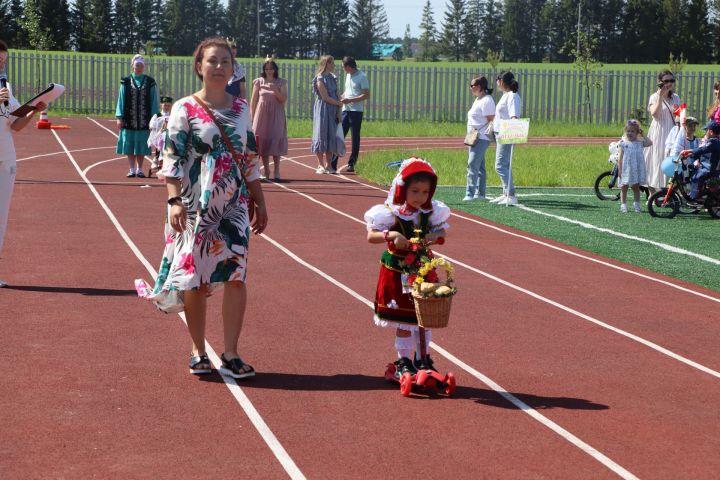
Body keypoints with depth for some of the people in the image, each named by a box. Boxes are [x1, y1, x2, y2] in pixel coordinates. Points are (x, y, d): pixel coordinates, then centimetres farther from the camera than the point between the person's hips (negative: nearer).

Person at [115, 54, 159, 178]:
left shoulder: (150, 82, 3)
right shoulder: (126, 81, 2)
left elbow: (154, 101, 3)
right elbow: (121, 99, 3)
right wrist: (120, 117, -3)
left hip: (144, 120, 0)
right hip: (129, 119, 0)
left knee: (141, 144, 5)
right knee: (129, 144, 4)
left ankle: (139, 169, 15)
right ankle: (132, 169, 12)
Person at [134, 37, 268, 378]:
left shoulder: (241, 108, 10)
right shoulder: (184, 109, -2)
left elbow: (250, 159, 14)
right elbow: (172, 158, -7)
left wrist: (259, 203, 13)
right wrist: (175, 201, -17)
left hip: (234, 205, 3)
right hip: (196, 206, -3)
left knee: (235, 276, -6)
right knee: (194, 278, 3)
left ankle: (230, 355, 2)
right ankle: (198, 352, 18)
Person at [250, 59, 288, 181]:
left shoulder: (281, 83, 6)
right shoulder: (259, 82, 7)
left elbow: (283, 99, -1)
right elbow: (253, 100, 9)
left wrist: (275, 91, -16)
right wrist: (252, 116, 4)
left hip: (276, 116, -1)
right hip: (262, 115, 1)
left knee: (276, 140, -8)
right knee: (262, 140, -1)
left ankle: (276, 171, -5)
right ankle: (266, 170, 8)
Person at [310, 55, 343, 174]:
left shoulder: (333, 78, 12)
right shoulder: (320, 79, -10)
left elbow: (336, 95, 10)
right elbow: (325, 97, -14)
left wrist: (338, 111, 1)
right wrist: (339, 104, -5)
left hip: (333, 111, 7)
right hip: (323, 110, -7)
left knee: (331, 136, 5)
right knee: (321, 134, -3)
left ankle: (329, 165, 9)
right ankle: (320, 165, 2)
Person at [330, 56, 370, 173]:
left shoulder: (361, 77, -10)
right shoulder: (348, 75, 15)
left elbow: (366, 95, -14)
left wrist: (350, 100, -18)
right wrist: (340, 98, 6)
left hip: (356, 111, -7)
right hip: (346, 110, 7)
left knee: (355, 138, 1)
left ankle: (351, 164, 7)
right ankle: (333, 164, 1)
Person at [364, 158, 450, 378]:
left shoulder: (431, 212, -4)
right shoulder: (391, 213, -16)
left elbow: (441, 232, 8)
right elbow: (371, 236, -15)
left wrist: (433, 237, -15)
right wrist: (391, 235, -32)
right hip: (397, 271, -4)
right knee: (403, 320, 4)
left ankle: (422, 359, 28)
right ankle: (404, 362, 18)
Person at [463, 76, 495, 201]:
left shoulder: (487, 100, -12)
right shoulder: (478, 100, 18)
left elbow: (491, 120, -16)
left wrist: (479, 130, -20)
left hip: (481, 138, -10)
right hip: (474, 138, 10)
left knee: (473, 164, -16)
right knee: (479, 166, 13)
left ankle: (470, 193, -20)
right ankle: (480, 193, 19)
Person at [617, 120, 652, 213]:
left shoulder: (640, 143, 3)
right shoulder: (623, 143, 0)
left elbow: (649, 143, -14)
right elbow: (620, 158, -1)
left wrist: (642, 136, -4)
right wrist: (619, 170, -6)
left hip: (637, 169, 1)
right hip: (626, 169, -1)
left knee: (636, 188, 11)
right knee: (624, 188, 4)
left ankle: (636, 204, 20)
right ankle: (623, 205, 11)